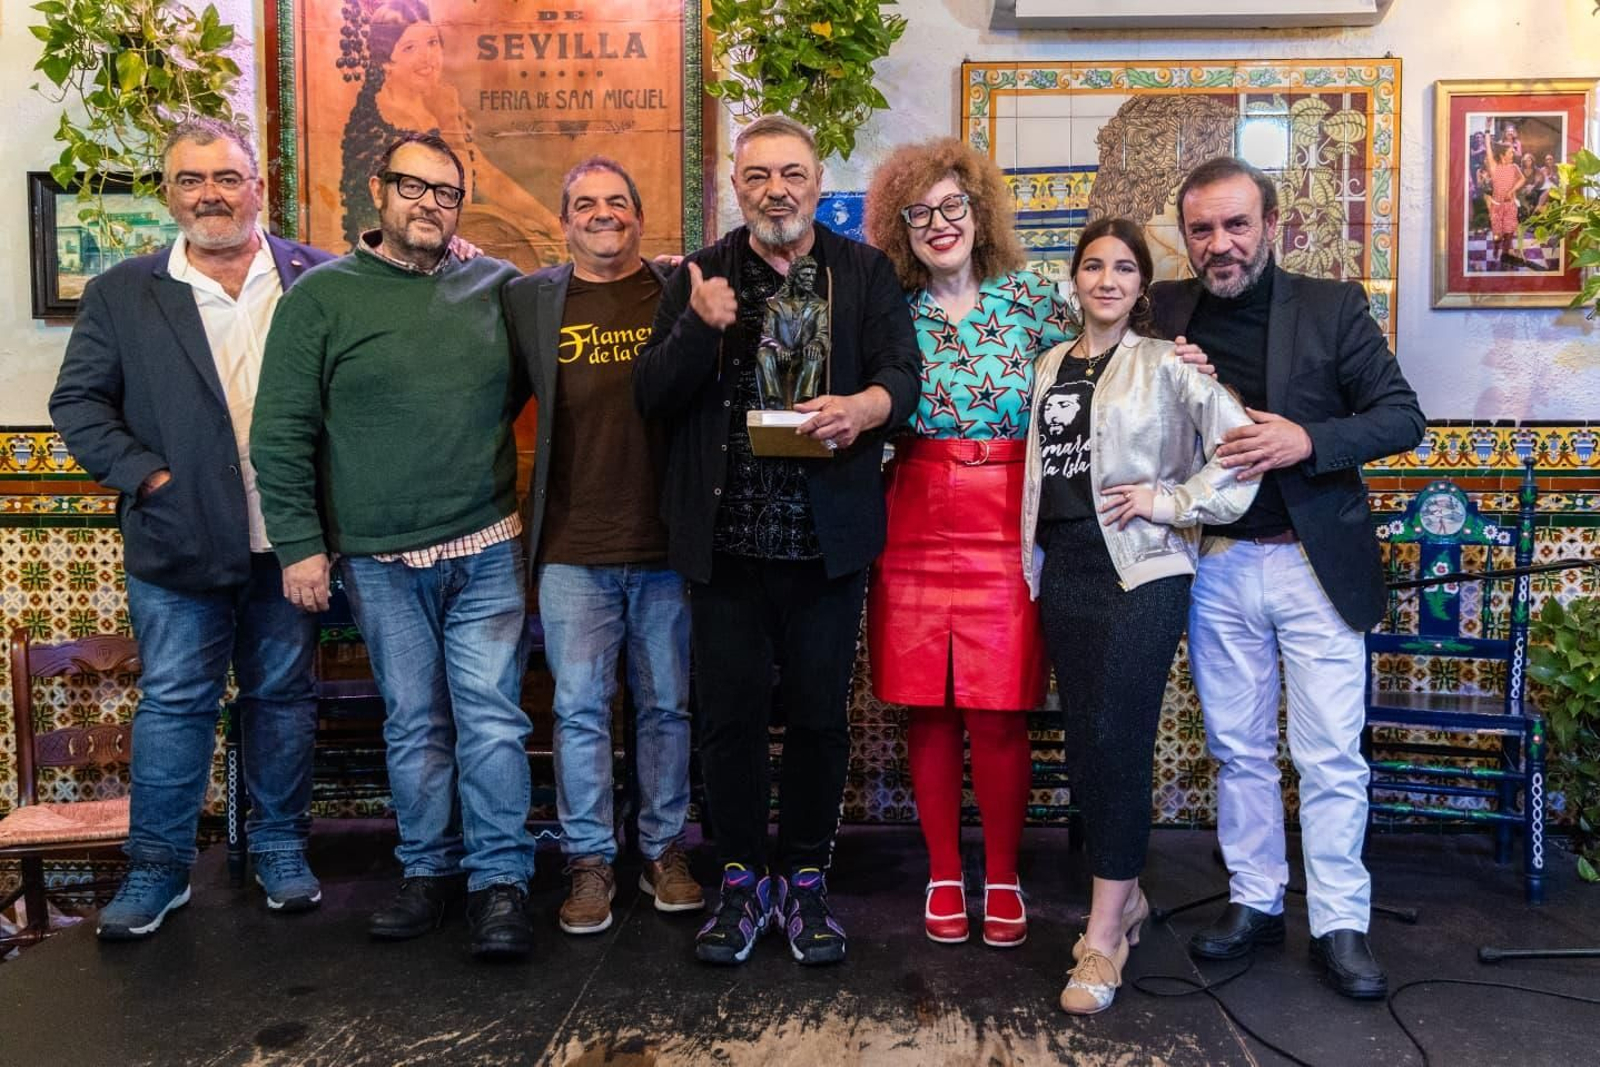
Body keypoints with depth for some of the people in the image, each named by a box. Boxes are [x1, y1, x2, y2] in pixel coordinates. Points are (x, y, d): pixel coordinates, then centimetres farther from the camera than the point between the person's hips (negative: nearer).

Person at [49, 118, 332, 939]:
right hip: (179, 546, 0)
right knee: (173, 704, 7)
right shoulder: (122, 294, 4)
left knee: (283, 697, 12)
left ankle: (280, 846, 27)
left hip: (289, 540, 0)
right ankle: (156, 867, 22)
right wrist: (147, 475, -8)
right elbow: (77, 402, 3)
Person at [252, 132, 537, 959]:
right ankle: (428, 869, 26)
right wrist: (299, 544, -6)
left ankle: (500, 878, 10)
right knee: (414, 724, 10)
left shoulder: (496, 287, 7)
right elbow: (281, 433, -1)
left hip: (486, 552, 1)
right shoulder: (321, 296, 0)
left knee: (491, 717, -1)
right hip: (380, 560, 0)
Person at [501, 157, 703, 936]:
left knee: (667, 706, 11)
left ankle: (664, 849, 26)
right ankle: (590, 861, 20)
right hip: (573, 548, 0)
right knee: (580, 710, 6)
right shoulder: (529, 299, 6)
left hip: (666, 543, 0)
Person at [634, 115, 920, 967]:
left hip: (826, 539, 0)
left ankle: (804, 880, 26)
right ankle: (742, 879, 26)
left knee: (819, 714, 8)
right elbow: (652, 397, 2)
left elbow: (903, 371, -6)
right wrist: (699, 328, -16)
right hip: (725, 538, 1)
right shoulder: (699, 277, 8)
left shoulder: (864, 273, 6)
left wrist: (865, 405, -29)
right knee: (729, 715, 7)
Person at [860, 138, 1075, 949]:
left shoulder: (1033, 298, 4)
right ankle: (943, 874, 22)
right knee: (928, 711, 6)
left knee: (999, 716, 1)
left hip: (1007, 530, -1)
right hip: (916, 531, 1)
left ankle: (1002, 878, 20)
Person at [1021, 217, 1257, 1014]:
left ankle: (1103, 937, 4)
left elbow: (1240, 442, -10)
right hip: (1065, 572, 6)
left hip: (1141, 573, -5)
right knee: (1082, 744, 8)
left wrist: (1175, 501, -10)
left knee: (1117, 743, -6)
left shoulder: (1166, 363, -3)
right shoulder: (1051, 367, 14)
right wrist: (1034, 564, 13)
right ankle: (1125, 896, 27)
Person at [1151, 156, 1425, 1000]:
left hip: (1315, 563, -2)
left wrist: (1309, 440, -21)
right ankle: (1255, 900, 28)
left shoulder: (1333, 307, -3)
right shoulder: (1166, 312, 2)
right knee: (1237, 749, 13)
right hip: (1218, 565, 2)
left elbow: (1402, 416, -5)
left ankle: (1340, 923, 19)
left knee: (1331, 757, 4)